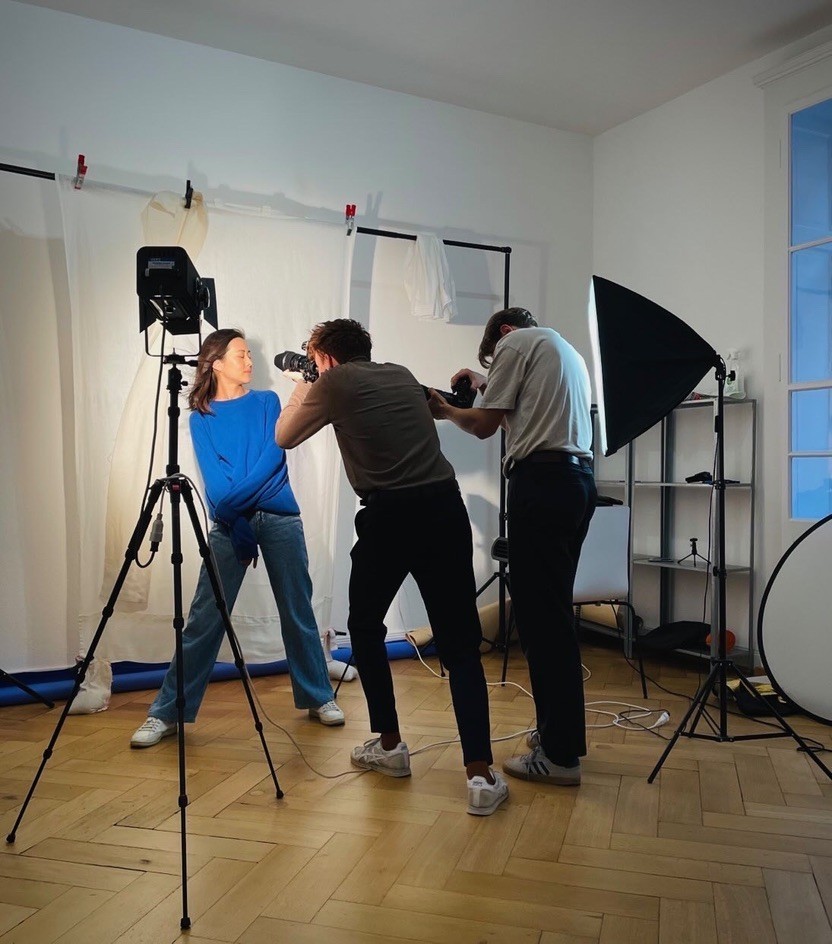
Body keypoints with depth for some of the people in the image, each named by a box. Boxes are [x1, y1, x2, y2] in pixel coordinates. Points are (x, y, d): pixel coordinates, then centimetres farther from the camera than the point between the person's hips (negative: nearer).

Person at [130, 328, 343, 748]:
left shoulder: (267, 401, 10)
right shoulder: (201, 418, 8)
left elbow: (273, 456, -4)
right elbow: (215, 481, -2)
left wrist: (236, 499, -15)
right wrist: (240, 529, -12)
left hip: (279, 518, 1)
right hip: (228, 524, -1)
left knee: (298, 611, 7)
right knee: (204, 618, -3)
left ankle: (318, 697, 23)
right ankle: (167, 713, 7)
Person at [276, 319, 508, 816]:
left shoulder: (334, 382, 8)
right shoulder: (402, 374, 22)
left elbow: (285, 438, 21)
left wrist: (301, 391, 37)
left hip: (390, 515, -4)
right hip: (446, 508, 4)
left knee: (365, 627, 20)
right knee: (460, 644, 4)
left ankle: (390, 745, 26)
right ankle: (481, 776, -3)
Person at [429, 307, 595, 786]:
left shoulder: (515, 342, 3)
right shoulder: (568, 350, 27)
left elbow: (484, 425, 1)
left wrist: (446, 410, 19)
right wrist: (488, 385, 34)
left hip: (542, 481, -9)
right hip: (581, 480, 9)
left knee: (541, 614, -7)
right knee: (553, 611, 13)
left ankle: (561, 754, -2)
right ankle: (557, 730, 21)